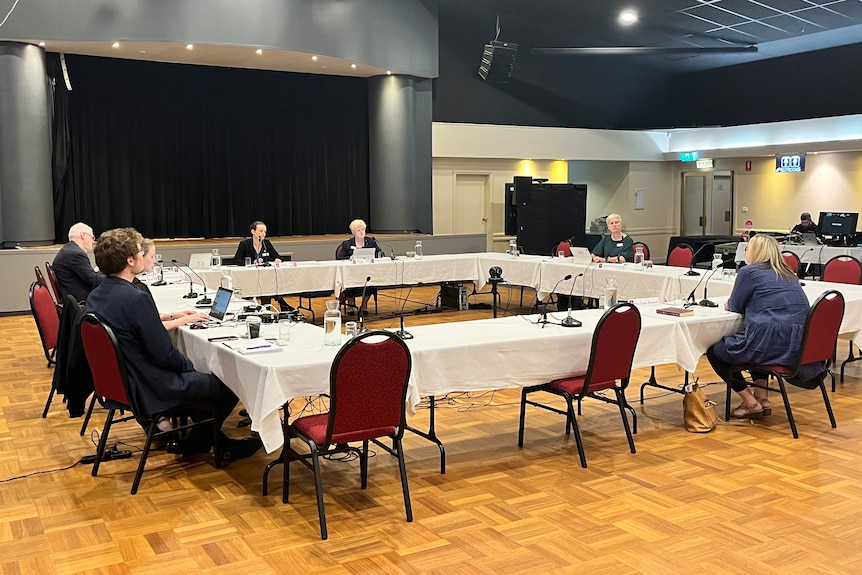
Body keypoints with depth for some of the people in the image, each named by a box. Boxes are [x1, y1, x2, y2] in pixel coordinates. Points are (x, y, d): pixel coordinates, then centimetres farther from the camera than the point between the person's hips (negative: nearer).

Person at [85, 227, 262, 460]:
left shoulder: (95, 296, 1)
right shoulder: (137, 299, -27)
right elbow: (164, 354, -23)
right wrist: (189, 364, -3)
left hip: (120, 381, 10)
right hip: (150, 390, -10)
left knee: (195, 375, 29)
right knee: (230, 385, 6)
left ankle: (219, 443, 30)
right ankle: (194, 443, 27)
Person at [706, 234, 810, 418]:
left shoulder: (749, 272, -2)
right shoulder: (789, 275, 19)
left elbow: (735, 307, 6)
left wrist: (729, 304, 28)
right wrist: (735, 304, 31)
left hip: (770, 344, -8)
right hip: (796, 348, 8)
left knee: (714, 351, 16)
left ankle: (750, 402, 11)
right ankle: (762, 397, 24)